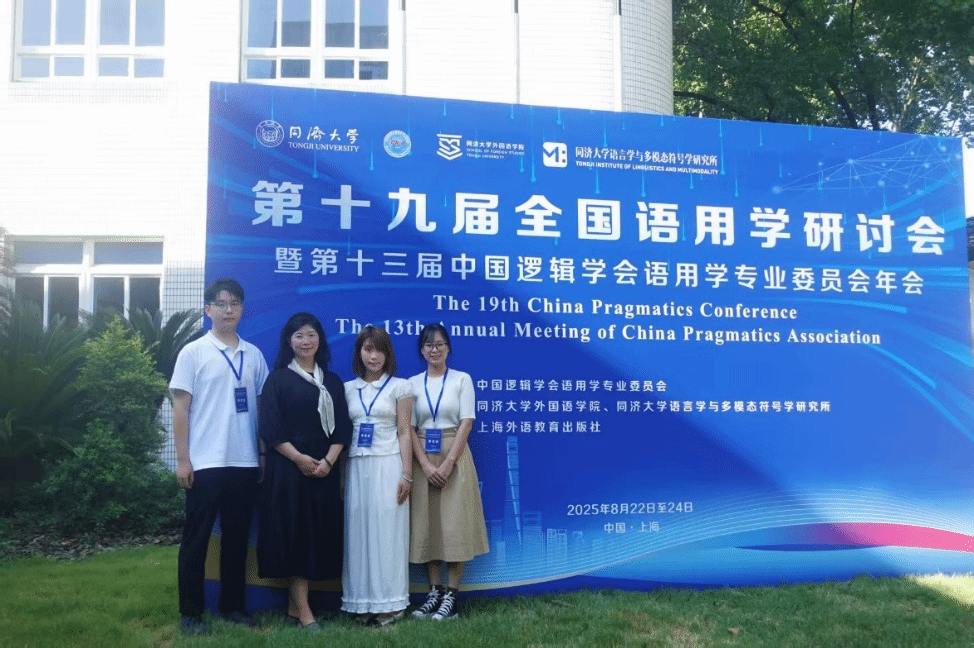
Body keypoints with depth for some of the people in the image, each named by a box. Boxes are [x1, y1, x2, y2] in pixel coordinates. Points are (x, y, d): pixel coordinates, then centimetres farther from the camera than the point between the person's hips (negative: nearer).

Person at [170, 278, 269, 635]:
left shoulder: (253, 354, 8)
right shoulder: (193, 352, -2)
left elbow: (262, 405, 10)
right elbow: (181, 408, -3)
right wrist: (182, 460, -7)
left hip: (245, 462, 4)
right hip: (205, 463, -3)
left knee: (237, 537, 11)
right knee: (196, 538, 4)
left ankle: (233, 604, 23)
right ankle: (190, 612, 13)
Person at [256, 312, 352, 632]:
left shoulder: (332, 382, 12)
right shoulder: (278, 378, 1)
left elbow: (342, 426, 6)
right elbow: (270, 428, -6)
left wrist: (328, 461, -9)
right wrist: (299, 458, -15)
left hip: (324, 470, 4)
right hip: (288, 468, -4)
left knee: (319, 533, 3)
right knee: (294, 533, -5)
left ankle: (293, 605, 13)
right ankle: (303, 610, -1)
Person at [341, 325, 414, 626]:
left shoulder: (399, 387, 3)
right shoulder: (348, 389, 11)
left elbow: (404, 433, 0)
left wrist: (406, 474, -7)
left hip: (388, 466, -3)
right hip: (357, 468, 3)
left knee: (387, 531, -2)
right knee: (359, 532, 3)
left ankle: (388, 603, 5)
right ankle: (363, 602, 11)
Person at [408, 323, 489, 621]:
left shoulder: (462, 379, 2)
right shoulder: (412, 383, 7)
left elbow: (466, 423, -5)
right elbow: (410, 428, 1)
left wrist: (448, 463, -15)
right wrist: (426, 465, -12)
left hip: (454, 458, -2)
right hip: (423, 461, 3)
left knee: (454, 526, -4)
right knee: (427, 526, 4)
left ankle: (451, 597, 1)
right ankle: (435, 592, 12)